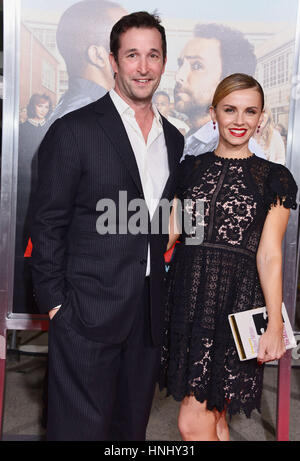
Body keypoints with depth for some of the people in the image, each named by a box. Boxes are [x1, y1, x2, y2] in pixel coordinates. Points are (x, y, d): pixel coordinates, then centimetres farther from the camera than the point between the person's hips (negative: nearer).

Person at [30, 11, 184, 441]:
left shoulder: (173, 139, 10)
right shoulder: (73, 131, -8)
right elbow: (48, 225, -8)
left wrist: (162, 288, 10)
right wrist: (55, 304, -10)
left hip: (149, 313, 6)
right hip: (88, 311, -5)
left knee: (132, 426, 19)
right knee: (80, 426, 7)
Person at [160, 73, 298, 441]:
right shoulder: (190, 169, 10)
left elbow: (268, 255, -4)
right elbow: (169, 231, 11)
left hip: (236, 300, -3)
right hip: (187, 296, 4)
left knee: (192, 421, -4)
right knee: (213, 418, 14)